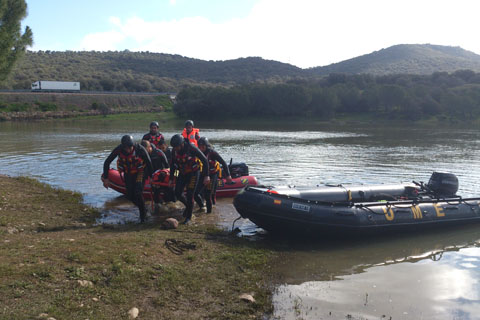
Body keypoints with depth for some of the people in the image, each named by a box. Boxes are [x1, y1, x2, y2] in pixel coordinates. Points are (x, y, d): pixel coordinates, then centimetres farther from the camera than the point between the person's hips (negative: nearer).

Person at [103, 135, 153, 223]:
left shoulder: (140, 149, -29)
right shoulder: (119, 149, -23)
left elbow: (149, 163, -16)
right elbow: (107, 162, -12)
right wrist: (105, 178, -14)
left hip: (139, 172, -3)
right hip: (127, 173, 3)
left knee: (138, 193, -18)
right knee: (130, 196, 3)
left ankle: (143, 214, 1)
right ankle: (142, 208, 29)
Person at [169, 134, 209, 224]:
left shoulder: (191, 148, -26)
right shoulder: (174, 150, -10)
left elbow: (204, 160, -19)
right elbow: (173, 164, 6)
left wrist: (206, 176, -20)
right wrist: (171, 179, 8)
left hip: (193, 173, -5)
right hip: (182, 173, 5)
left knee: (190, 195, -8)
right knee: (178, 193, 0)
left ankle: (188, 217, 7)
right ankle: (187, 206, 29)